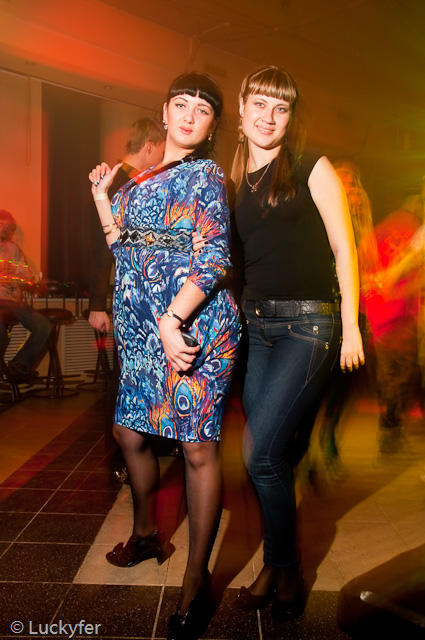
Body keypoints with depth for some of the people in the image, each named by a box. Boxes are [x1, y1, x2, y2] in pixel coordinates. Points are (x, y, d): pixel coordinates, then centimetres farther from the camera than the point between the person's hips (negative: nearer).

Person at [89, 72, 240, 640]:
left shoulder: (207, 176, -1)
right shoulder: (141, 181, 20)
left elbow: (214, 260, -12)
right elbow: (123, 249, 23)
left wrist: (172, 319, -22)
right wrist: (102, 195, 19)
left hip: (197, 323, -8)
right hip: (143, 328, 8)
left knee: (198, 446, -4)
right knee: (129, 431, 15)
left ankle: (197, 580, 11)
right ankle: (146, 534, 40)